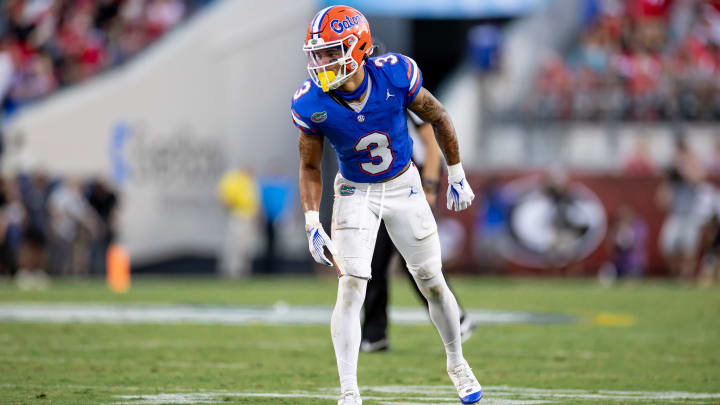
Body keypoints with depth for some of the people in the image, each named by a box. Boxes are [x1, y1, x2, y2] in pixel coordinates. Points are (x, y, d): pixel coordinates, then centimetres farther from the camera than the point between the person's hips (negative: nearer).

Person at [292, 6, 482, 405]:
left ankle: (456, 363, 33)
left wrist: (456, 175, 3)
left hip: (403, 186, 1)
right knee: (351, 289, -15)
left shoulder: (395, 75, -25)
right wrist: (312, 224, -15)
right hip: (355, 192, -1)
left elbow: (437, 117, -5)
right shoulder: (312, 104, -22)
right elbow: (310, 167, -6)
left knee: (432, 283, 8)